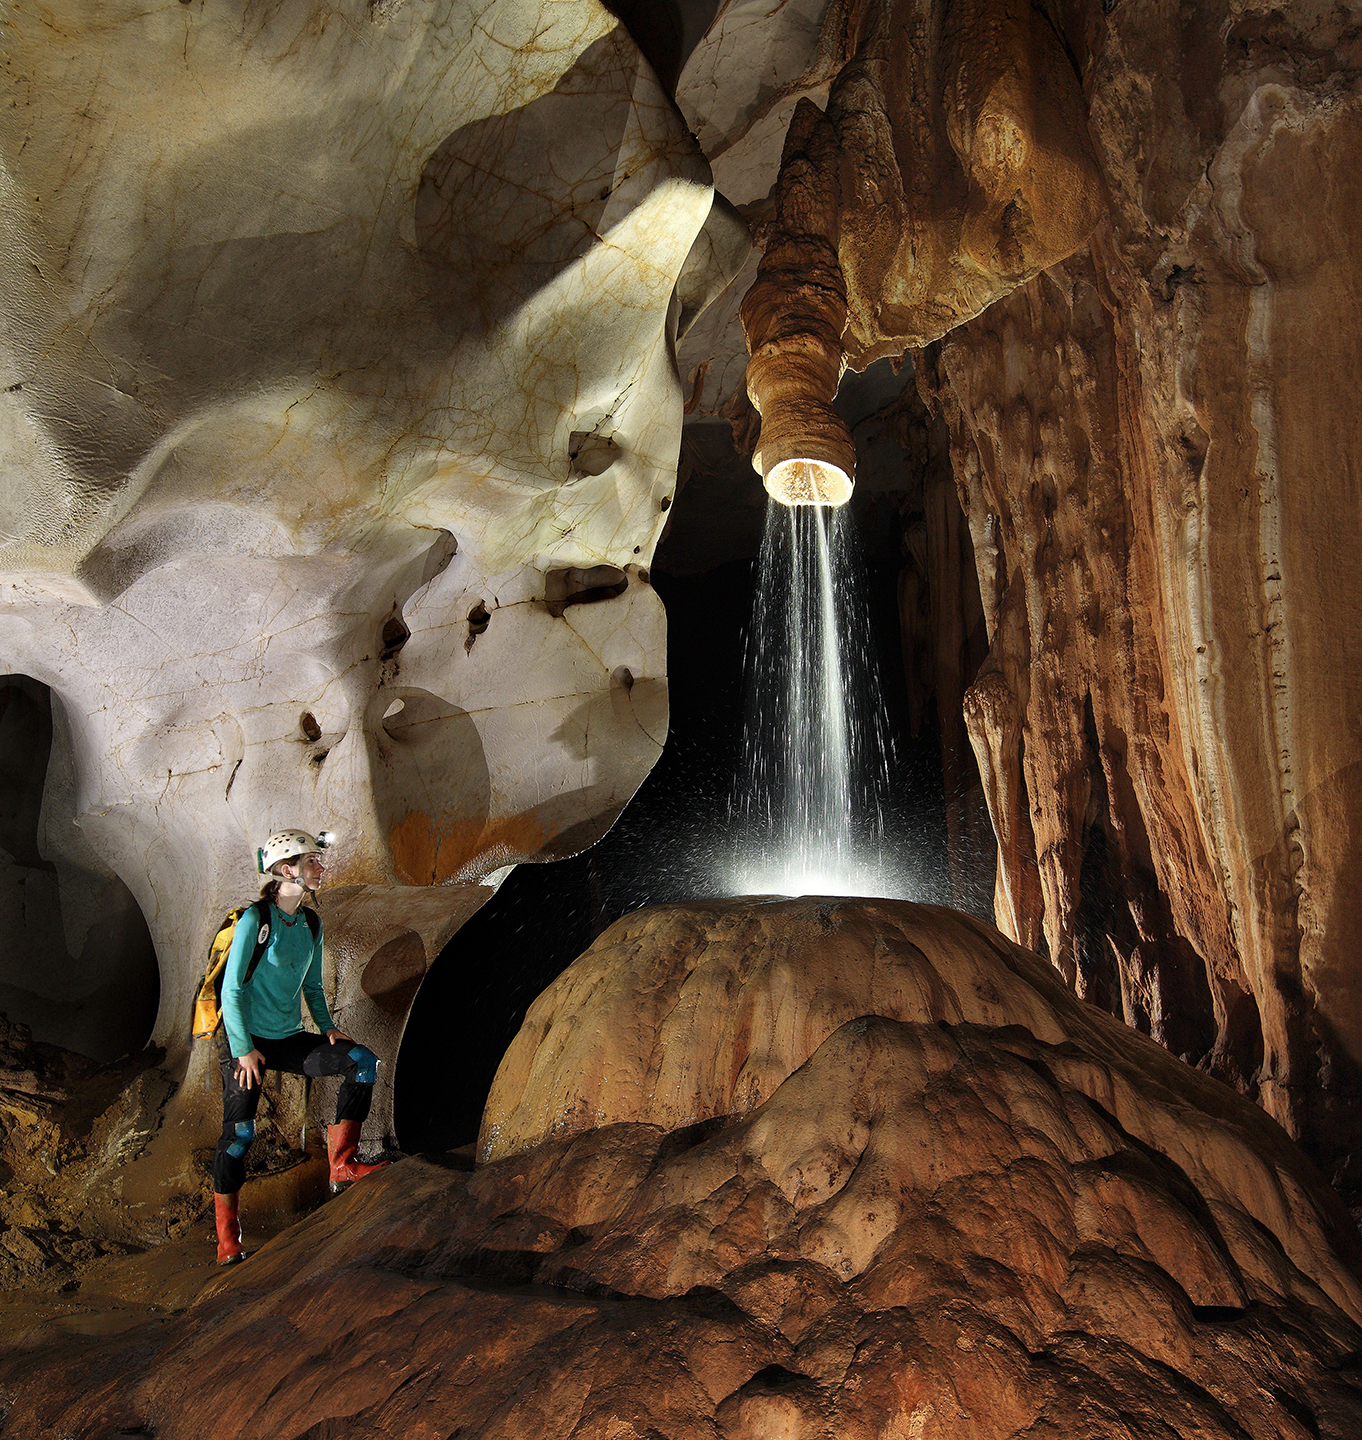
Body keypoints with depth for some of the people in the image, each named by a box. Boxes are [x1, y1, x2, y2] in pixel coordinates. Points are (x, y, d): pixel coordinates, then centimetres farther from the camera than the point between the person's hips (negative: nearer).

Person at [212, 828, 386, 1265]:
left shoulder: (311, 924, 6)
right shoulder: (255, 920, -14)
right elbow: (232, 990, -14)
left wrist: (327, 1027, 2)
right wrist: (244, 1048, -17)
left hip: (289, 1039, 6)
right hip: (245, 1040, -6)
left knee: (363, 1062, -13)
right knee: (239, 1133, -6)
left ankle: (341, 1164, -8)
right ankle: (227, 1240, 13)